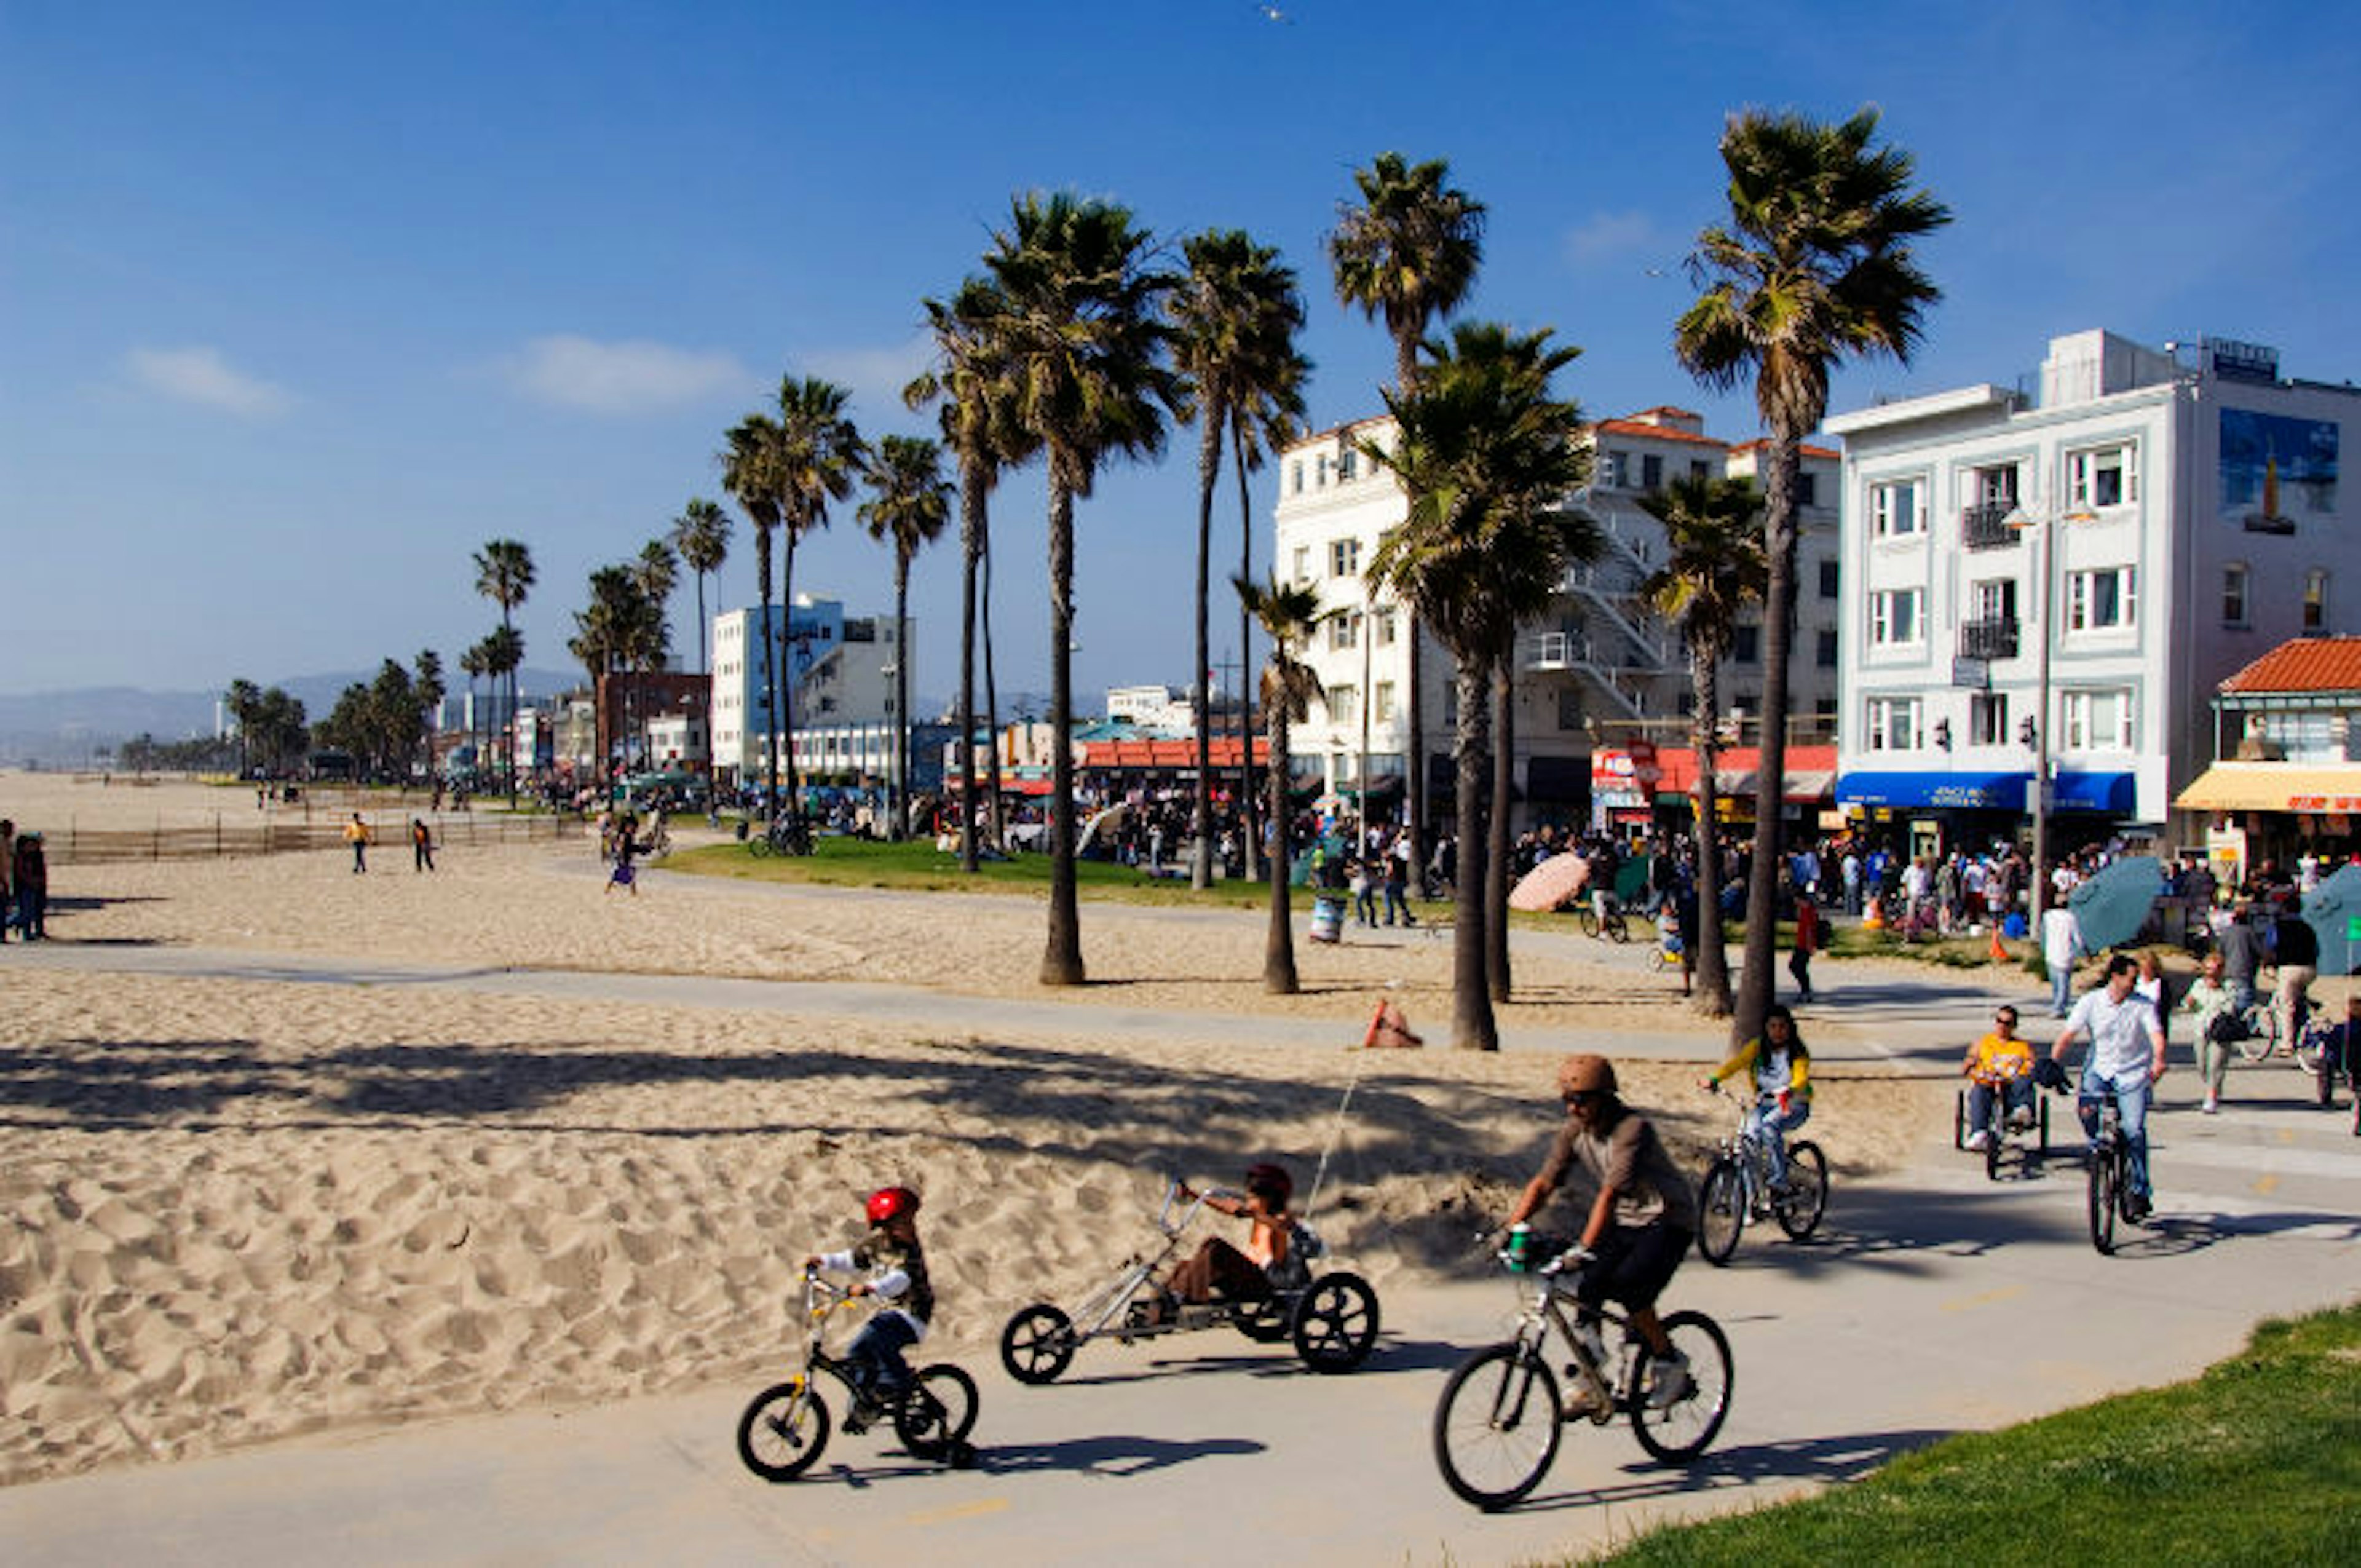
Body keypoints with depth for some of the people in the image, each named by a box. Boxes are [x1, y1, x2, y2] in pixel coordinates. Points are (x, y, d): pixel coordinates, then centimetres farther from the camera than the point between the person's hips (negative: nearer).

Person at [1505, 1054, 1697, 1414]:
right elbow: (1543, 1183, -9)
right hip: (1622, 1220, 6)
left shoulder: (1633, 1128, -27)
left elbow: (1610, 1192, -36)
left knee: (1628, 1287, -24)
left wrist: (1583, 1247, -45)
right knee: (1587, 1289, -9)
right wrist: (1511, 1228, -23)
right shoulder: (1574, 1130, -6)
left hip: (1667, 1221, -6)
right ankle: (1588, 1383, 4)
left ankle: (1670, 1363, -2)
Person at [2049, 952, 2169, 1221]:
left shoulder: (2143, 1005, -3)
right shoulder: (2091, 1002, -2)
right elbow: (2068, 1035, -7)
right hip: (2100, 1070, 1)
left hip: (2133, 1074, -1)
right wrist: (2052, 1064, -22)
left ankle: (2141, 1191, 2)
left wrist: (2158, 1060, -38)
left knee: (2134, 1131, -14)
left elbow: (2156, 1035, -17)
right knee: (2086, 1109, -27)